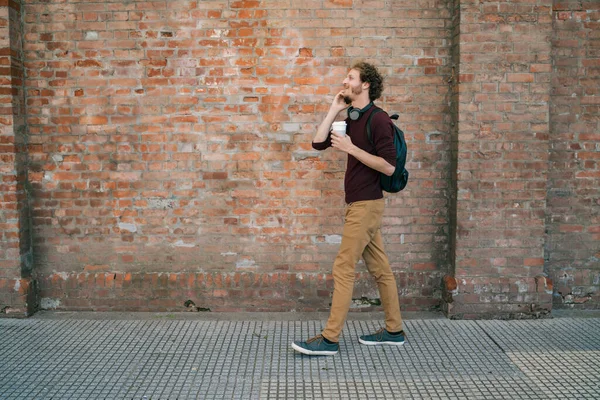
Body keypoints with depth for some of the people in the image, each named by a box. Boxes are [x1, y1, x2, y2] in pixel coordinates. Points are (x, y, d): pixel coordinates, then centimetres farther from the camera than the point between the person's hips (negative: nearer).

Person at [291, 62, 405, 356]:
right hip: (358, 204, 9)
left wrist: (351, 148, -19)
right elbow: (318, 143, 8)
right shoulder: (351, 120, 15)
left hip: (366, 204, -9)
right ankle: (394, 330, 22)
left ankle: (330, 338, 0)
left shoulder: (378, 120, -13)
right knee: (379, 268, 13)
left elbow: (389, 166, -19)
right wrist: (335, 109, 6)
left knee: (343, 269, -7)